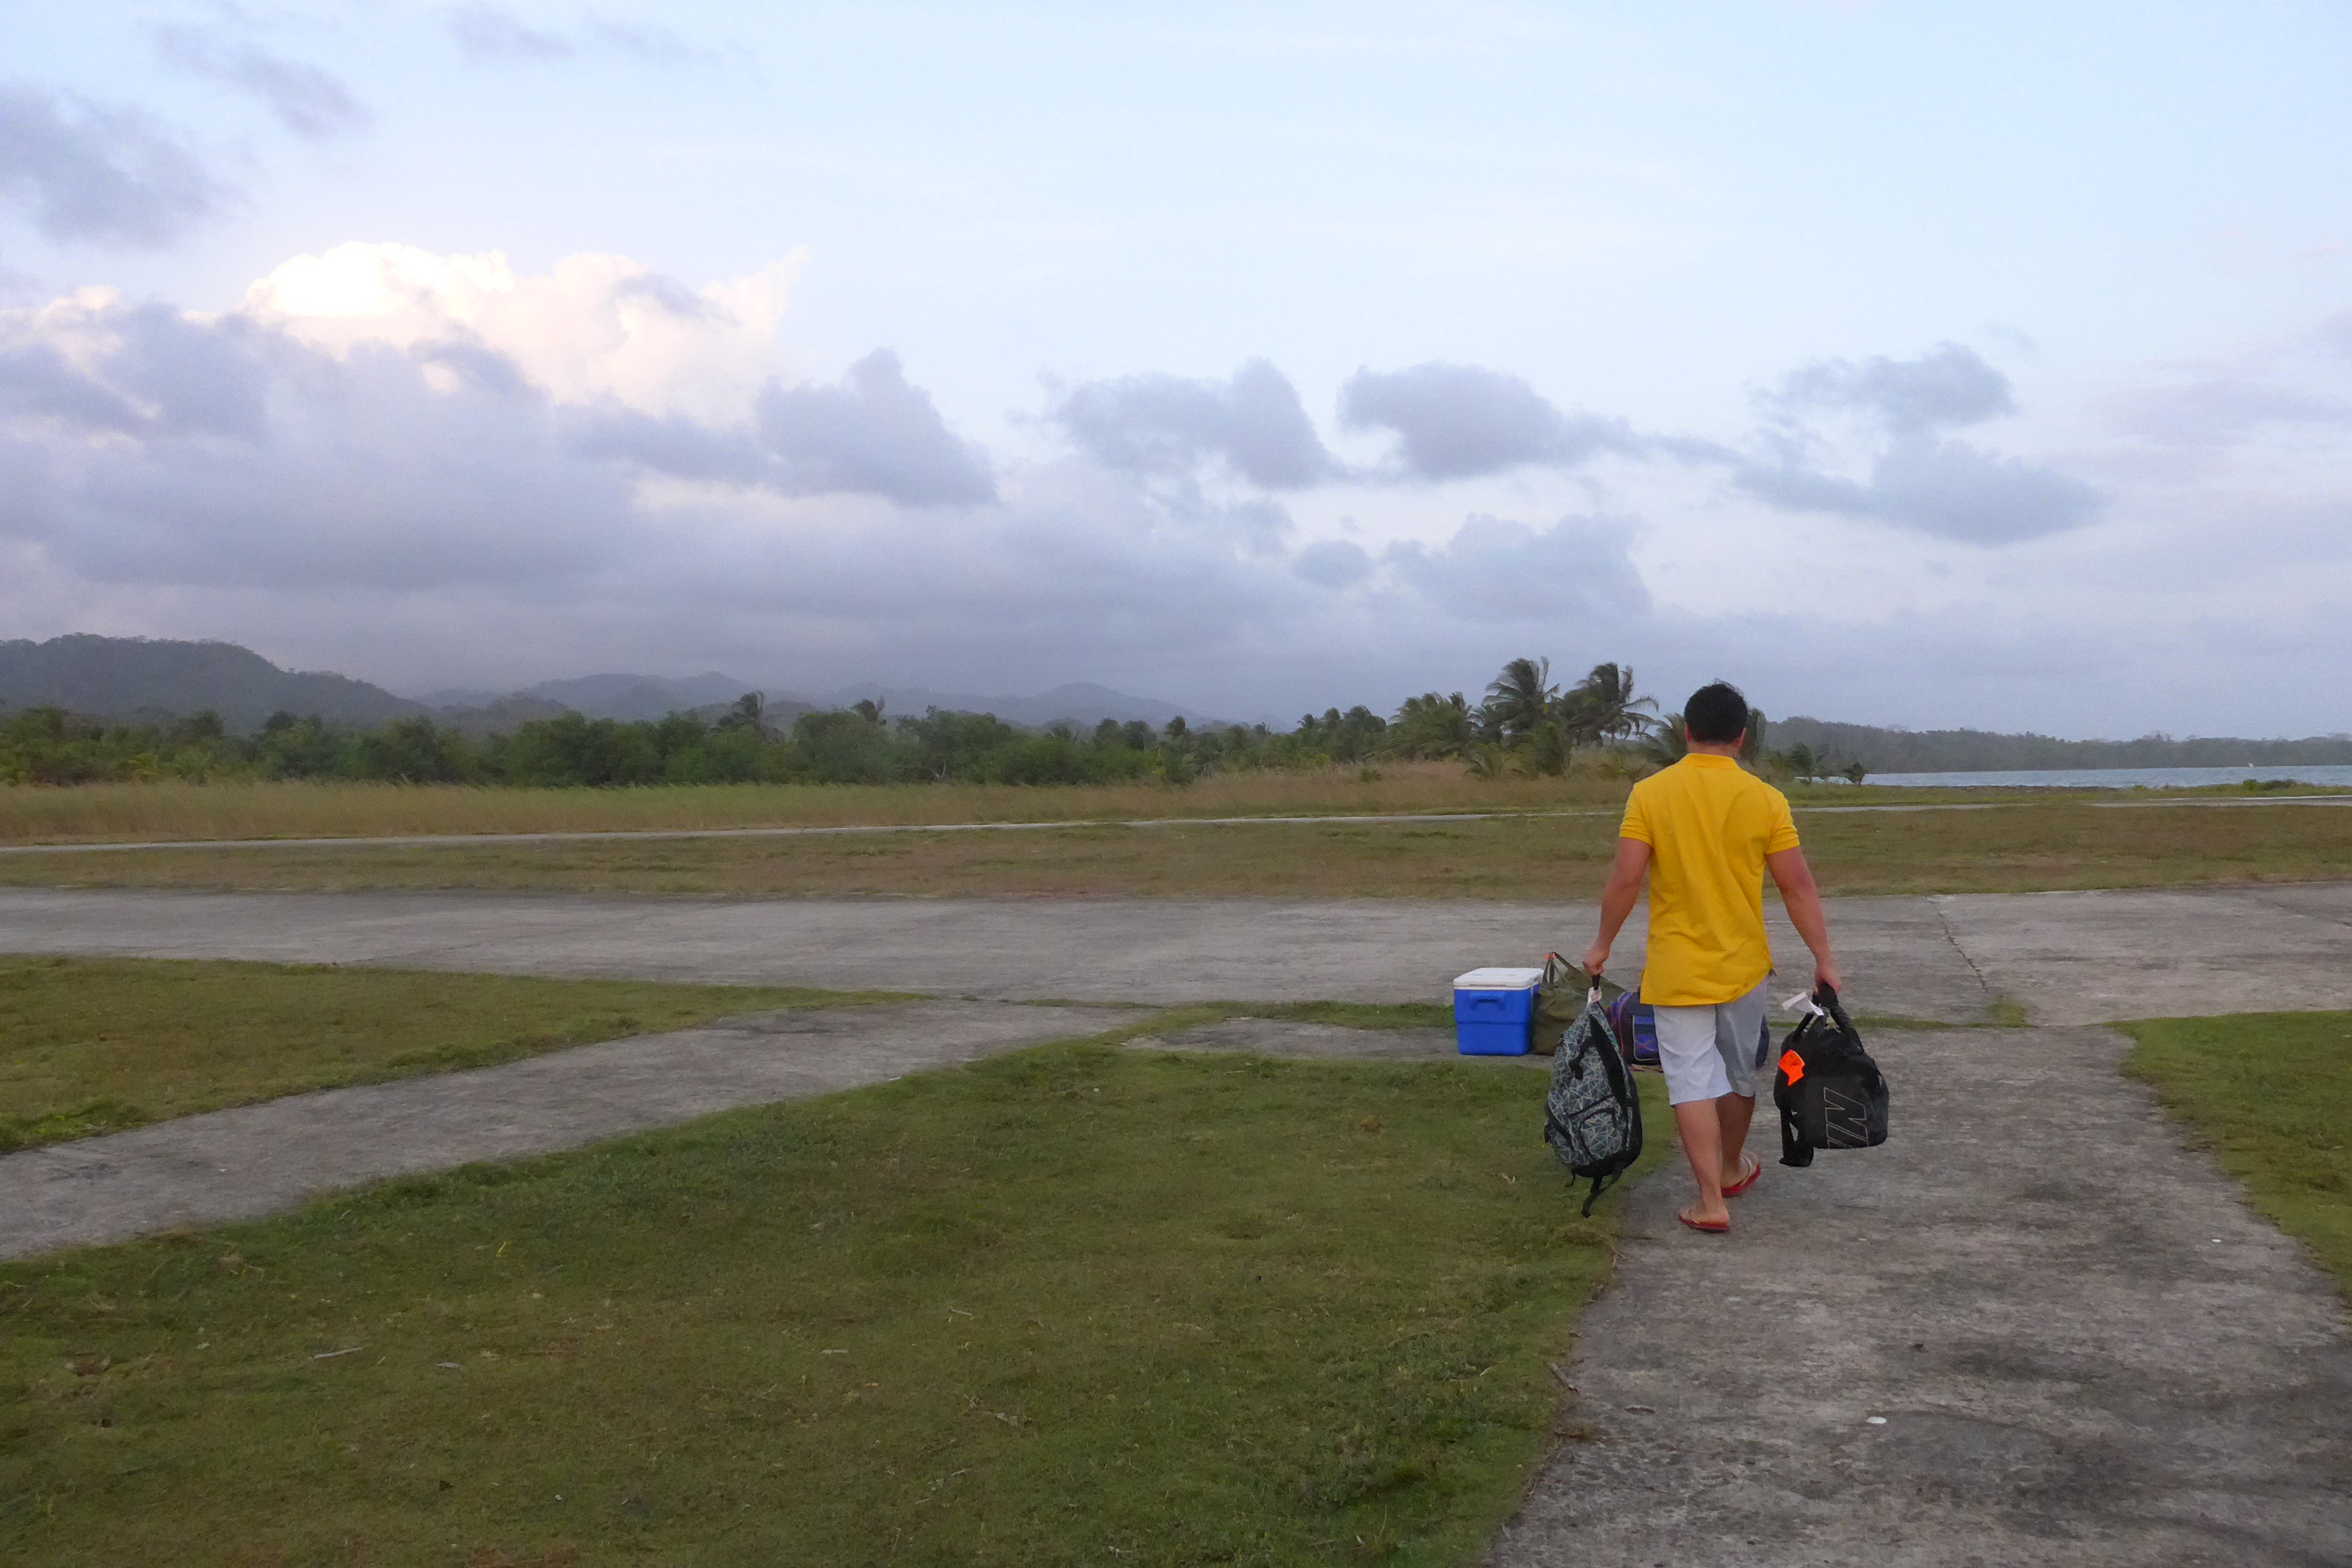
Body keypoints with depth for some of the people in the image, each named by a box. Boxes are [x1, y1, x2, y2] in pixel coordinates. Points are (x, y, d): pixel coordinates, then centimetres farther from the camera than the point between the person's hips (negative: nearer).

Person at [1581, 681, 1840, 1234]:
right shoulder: (1765, 799, -7)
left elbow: (1625, 880, -11)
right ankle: (1733, 1168, 39)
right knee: (1741, 1071, 21)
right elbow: (1797, 886, -6)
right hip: (1743, 966, 2)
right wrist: (1824, 958, 1)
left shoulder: (1650, 794, -9)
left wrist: (1604, 945, 2)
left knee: (1693, 1081, 3)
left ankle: (1711, 1200, -2)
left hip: (1676, 971, -2)